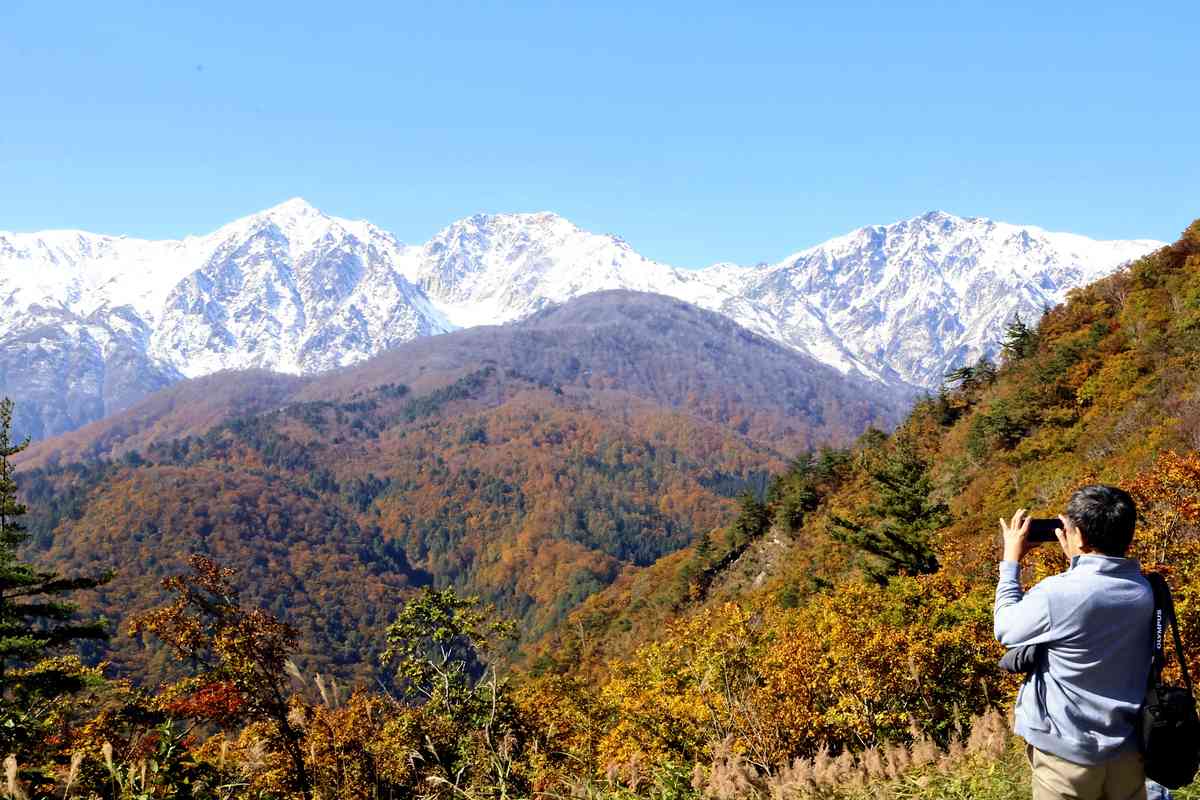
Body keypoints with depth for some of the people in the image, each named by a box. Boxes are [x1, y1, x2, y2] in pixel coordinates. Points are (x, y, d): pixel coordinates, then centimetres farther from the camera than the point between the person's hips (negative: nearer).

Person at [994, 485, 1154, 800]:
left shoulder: (1057, 594, -23)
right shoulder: (1144, 590, -5)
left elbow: (1006, 629, -6)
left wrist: (1011, 559, 2)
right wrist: (1076, 559, 11)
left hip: (1068, 753, -5)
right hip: (1129, 750, 5)